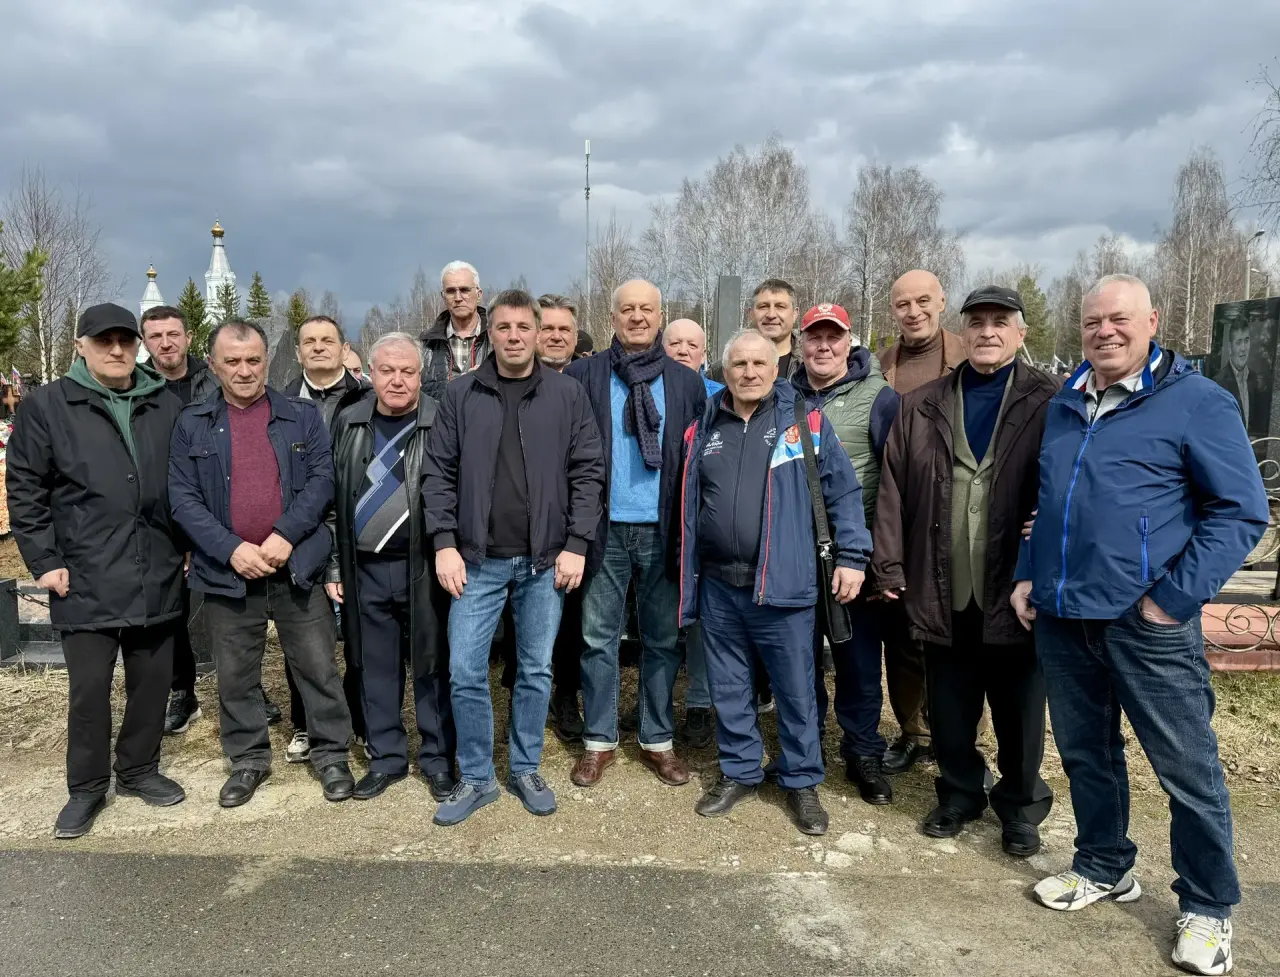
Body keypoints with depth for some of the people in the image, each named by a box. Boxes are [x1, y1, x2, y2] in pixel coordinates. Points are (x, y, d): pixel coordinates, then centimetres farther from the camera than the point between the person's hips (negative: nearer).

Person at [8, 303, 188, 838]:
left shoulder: (167, 405, 7)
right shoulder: (45, 405, -1)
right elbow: (25, 491, -1)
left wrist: (187, 547, 9)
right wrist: (44, 561, -5)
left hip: (157, 577, 3)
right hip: (86, 580, -3)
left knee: (152, 681, 12)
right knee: (89, 688, 5)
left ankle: (139, 770, 31)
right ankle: (86, 787, 23)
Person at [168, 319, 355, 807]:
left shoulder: (302, 415, 3)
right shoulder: (192, 424, 4)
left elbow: (322, 478, -5)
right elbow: (183, 497, -2)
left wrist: (284, 535, -17)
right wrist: (232, 549, -15)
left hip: (298, 566, -1)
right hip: (228, 571, 1)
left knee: (318, 667, 6)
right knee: (235, 675, 12)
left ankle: (331, 754, 21)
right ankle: (248, 759, 29)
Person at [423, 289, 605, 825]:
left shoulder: (567, 393, 1)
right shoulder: (461, 394, 3)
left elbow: (587, 472, 1)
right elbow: (439, 472, 3)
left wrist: (576, 544, -6)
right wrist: (445, 543, -6)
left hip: (545, 559, 0)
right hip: (478, 559, 0)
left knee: (536, 671, 10)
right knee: (466, 671, 1)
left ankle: (526, 770, 28)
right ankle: (476, 778, 19)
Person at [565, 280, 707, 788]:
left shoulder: (686, 382, 6)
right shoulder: (582, 375, 2)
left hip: (662, 530, 1)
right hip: (606, 528, -1)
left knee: (663, 640, 10)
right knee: (599, 638, 8)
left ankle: (658, 741, 25)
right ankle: (598, 740, 22)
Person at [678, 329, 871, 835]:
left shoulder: (806, 422, -2)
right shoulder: (703, 429, 8)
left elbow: (843, 492, 0)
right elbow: (688, 507, 13)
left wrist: (852, 555, -6)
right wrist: (687, 576, 14)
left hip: (783, 585, -3)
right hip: (718, 586, 3)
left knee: (796, 691, 7)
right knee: (728, 689, 14)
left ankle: (801, 782, 26)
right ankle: (739, 772, 32)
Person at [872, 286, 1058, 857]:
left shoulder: (1049, 403, 0)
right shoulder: (921, 406, 6)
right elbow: (893, 489, 4)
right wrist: (889, 567, 0)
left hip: (1016, 590, -2)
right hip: (942, 591, 2)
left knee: (1020, 712, 12)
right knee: (949, 710, 15)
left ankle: (1021, 809, 33)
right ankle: (959, 795, 36)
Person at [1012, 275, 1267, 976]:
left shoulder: (1195, 401, -6)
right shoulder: (1063, 407, 12)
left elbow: (1243, 510, -8)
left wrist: (1175, 597, -14)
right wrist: (1027, 575, 11)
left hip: (1146, 622, -5)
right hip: (1061, 618, 6)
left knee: (1187, 768, 5)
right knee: (1085, 752, 17)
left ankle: (1208, 908, 24)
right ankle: (1105, 868, 36)